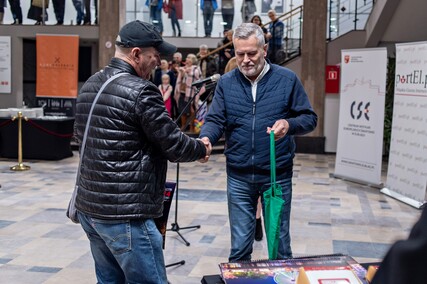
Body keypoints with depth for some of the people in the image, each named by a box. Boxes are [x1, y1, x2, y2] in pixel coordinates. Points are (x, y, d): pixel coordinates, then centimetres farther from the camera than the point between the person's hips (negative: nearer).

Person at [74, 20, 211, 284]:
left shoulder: (90, 85, 10)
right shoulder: (141, 91, -16)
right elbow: (174, 145, -12)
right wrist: (202, 148, 8)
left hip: (88, 206, 9)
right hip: (124, 214, -9)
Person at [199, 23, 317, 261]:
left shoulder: (287, 79, -3)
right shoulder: (226, 83, 2)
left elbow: (310, 118, 0)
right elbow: (215, 120, -1)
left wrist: (289, 124, -22)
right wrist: (206, 138, -24)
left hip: (278, 175, -1)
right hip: (239, 177, 1)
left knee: (280, 245, 10)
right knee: (239, 246, 11)